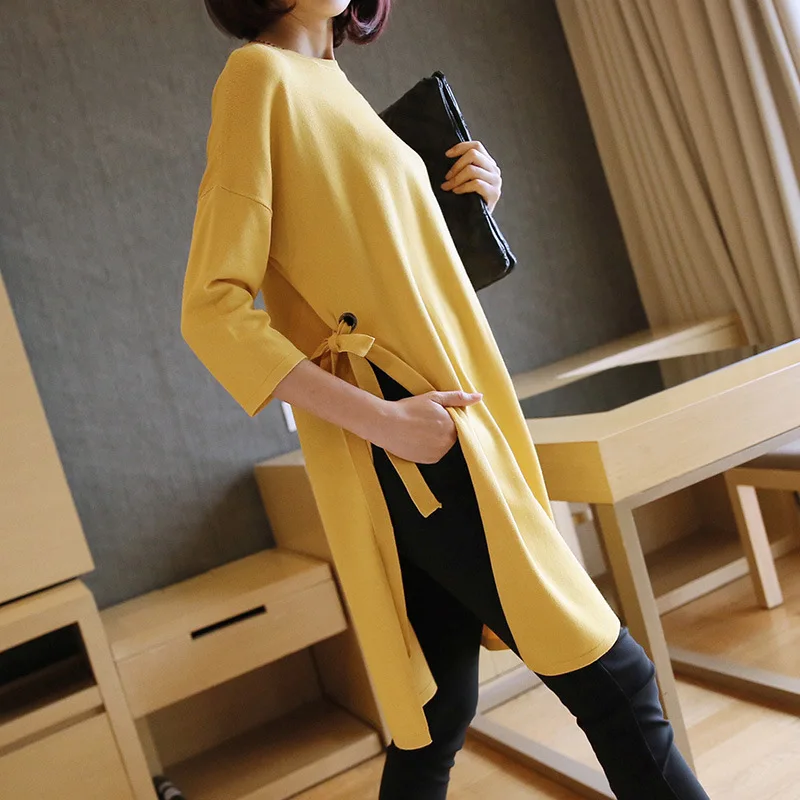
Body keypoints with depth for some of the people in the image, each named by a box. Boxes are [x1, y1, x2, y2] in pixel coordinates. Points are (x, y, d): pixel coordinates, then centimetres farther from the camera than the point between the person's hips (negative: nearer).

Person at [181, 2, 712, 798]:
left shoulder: (330, 83, 19)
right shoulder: (258, 74, -6)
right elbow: (212, 310, -15)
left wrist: (469, 206, 7)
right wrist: (381, 418, -21)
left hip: (446, 417, 8)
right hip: (410, 452, -8)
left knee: (437, 710, 14)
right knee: (612, 678, -4)